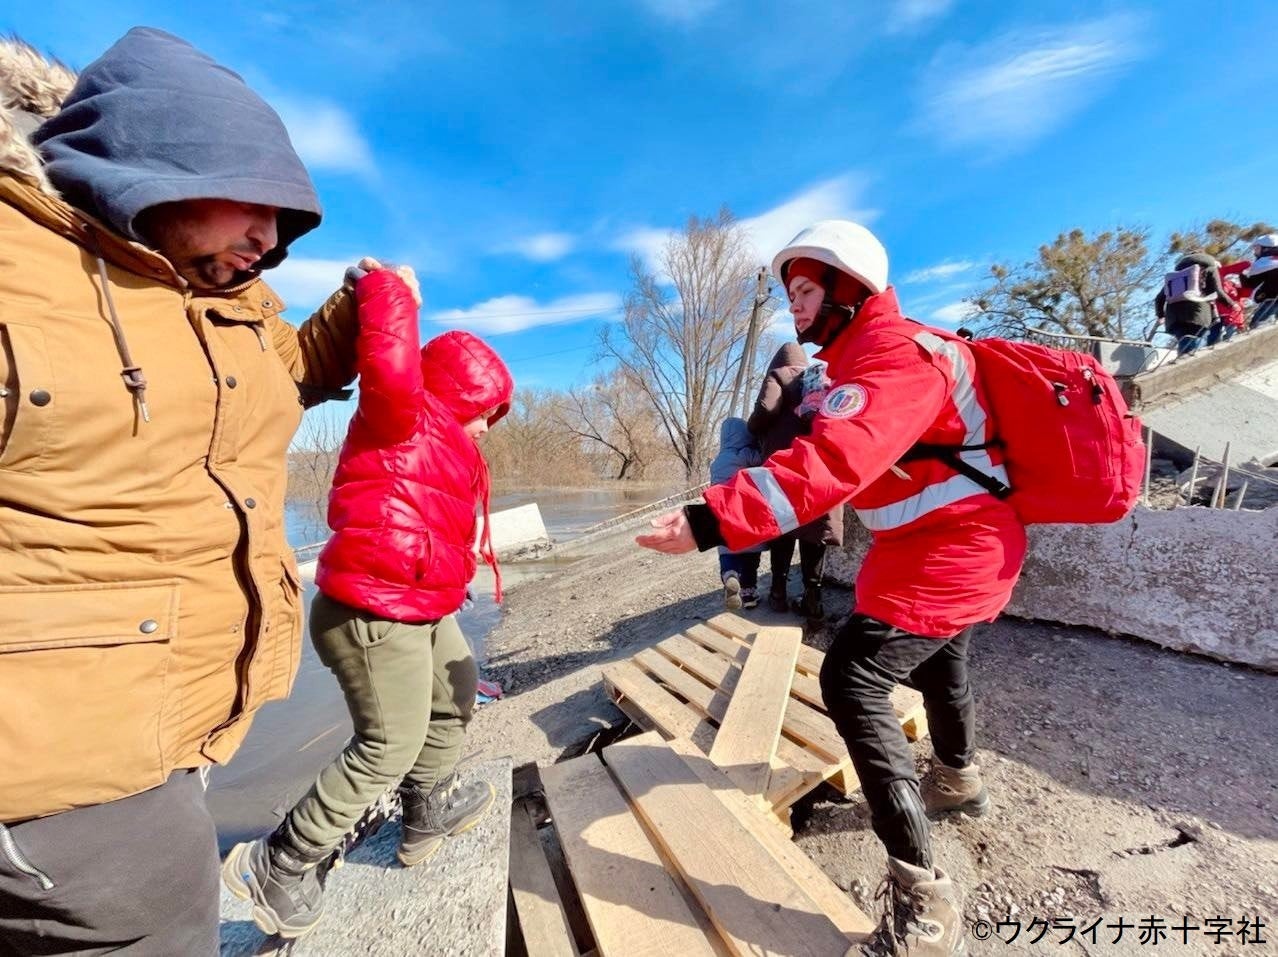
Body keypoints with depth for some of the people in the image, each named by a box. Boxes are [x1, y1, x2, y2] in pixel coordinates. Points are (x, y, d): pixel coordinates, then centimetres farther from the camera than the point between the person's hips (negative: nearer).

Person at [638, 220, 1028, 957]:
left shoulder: (893, 352, -23)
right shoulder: (872, 354, 11)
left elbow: (831, 461, -41)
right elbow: (847, 456, 14)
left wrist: (711, 521, -48)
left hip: (950, 553, -11)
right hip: (956, 544, 11)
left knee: (853, 679, -15)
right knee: (935, 657, 28)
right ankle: (959, 780, 56)